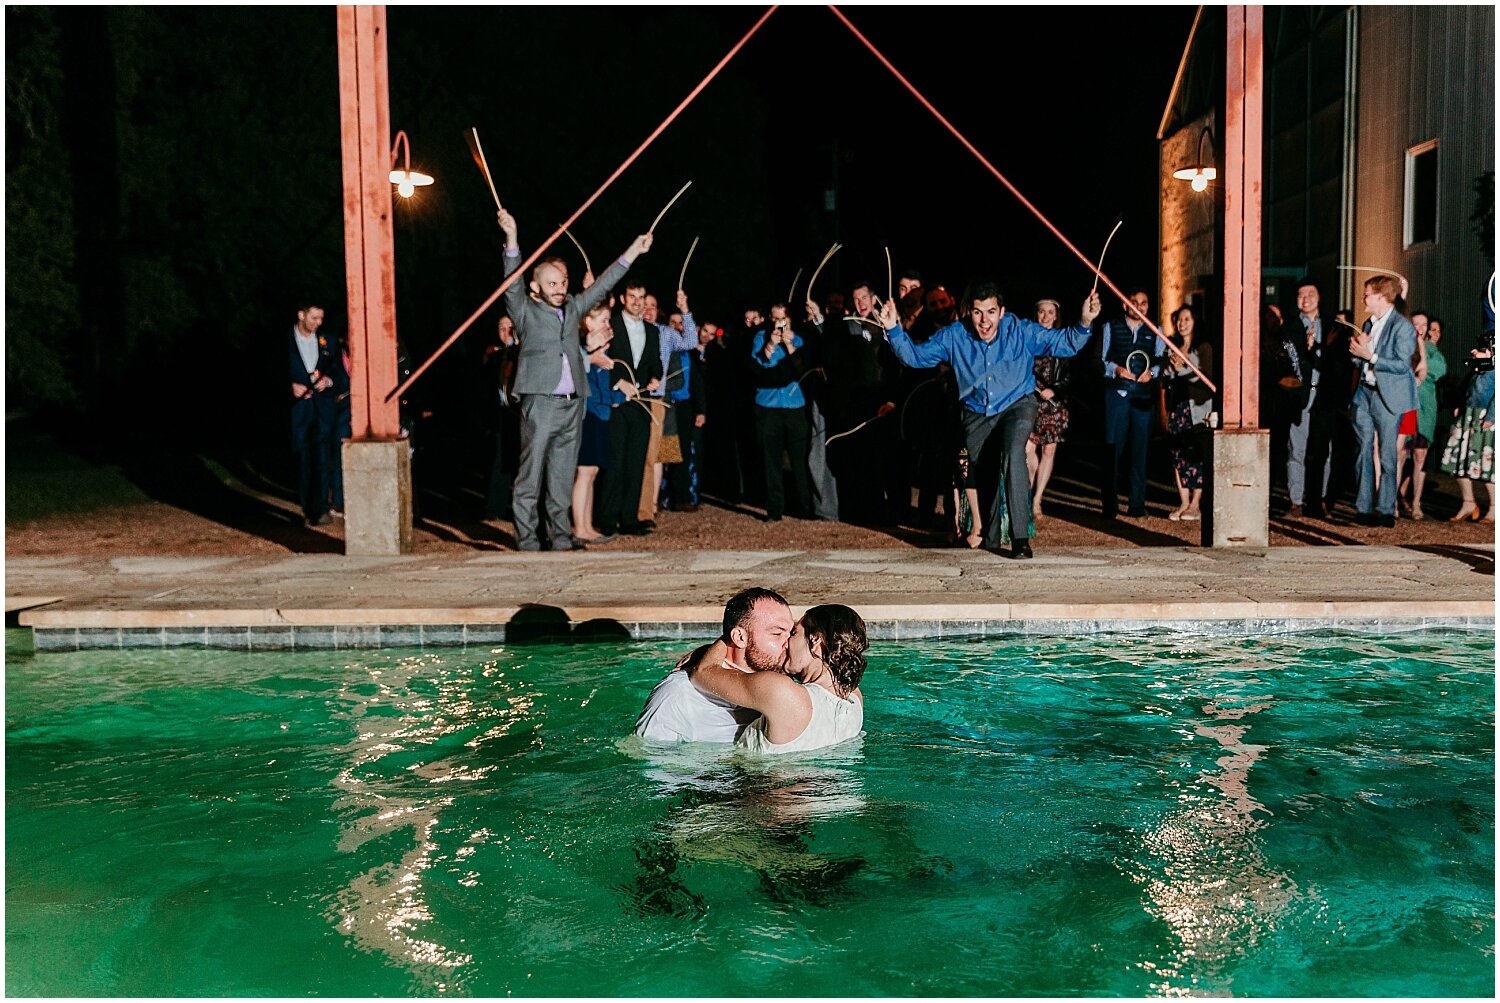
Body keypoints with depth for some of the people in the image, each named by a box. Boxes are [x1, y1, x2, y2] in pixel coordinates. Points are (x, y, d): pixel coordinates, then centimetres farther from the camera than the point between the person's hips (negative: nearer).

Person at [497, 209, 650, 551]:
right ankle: (527, 543, -1)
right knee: (530, 477, -4)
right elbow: (512, 282, -11)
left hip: (573, 404, 6)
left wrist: (634, 250, 24)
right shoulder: (526, 311, 3)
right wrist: (511, 238, -24)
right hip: (540, 404, -5)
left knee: (563, 478, 10)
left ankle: (561, 539, 16)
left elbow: (602, 286, 23)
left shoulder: (572, 309, 18)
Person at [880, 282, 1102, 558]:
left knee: (1013, 453, -31)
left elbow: (1064, 343, -10)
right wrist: (894, 329, -20)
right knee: (983, 478, 12)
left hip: (1017, 405, -3)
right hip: (976, 415, 3)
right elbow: (915, 356, -5)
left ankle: (1021, 537, -29)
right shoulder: (954, 336, -11)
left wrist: (1084, 323, -27)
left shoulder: (1021, 331, -14)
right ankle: (990, 541, 36)